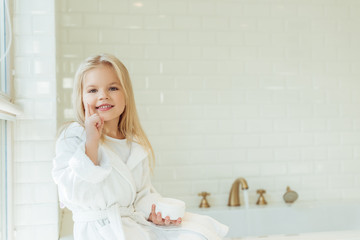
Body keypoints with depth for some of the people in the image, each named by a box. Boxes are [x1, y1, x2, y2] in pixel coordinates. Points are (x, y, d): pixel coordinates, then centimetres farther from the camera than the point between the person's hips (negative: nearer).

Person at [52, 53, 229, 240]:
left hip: (136, 223, 5)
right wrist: (91, 141, -20)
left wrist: (152, 213, -3)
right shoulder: (73, 137, -6)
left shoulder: (137, 145, 10)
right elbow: (76, 194, -17)